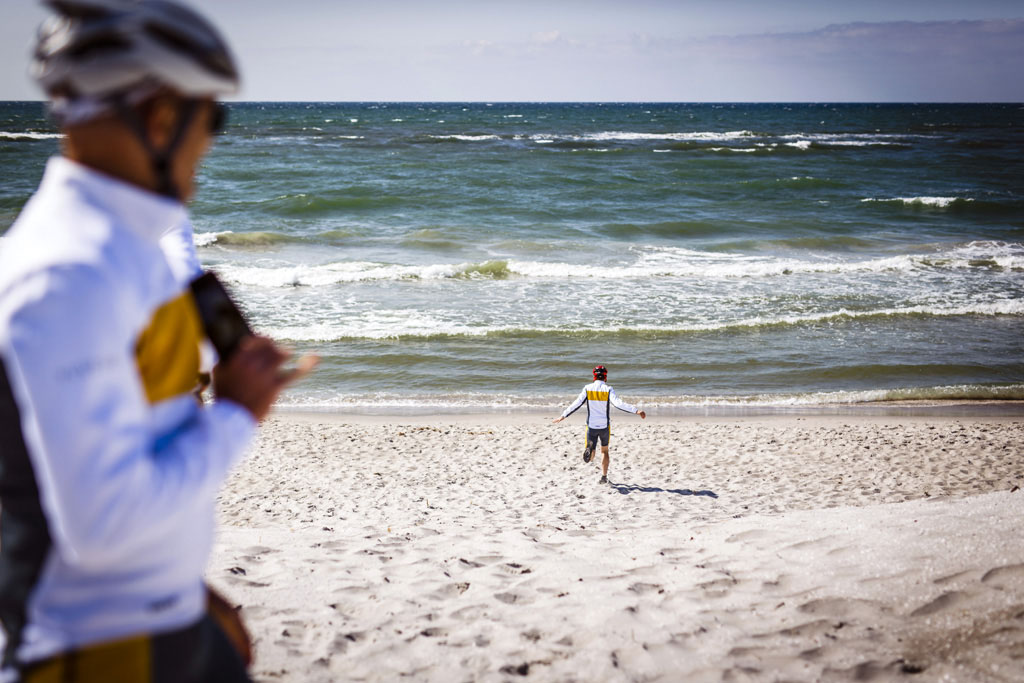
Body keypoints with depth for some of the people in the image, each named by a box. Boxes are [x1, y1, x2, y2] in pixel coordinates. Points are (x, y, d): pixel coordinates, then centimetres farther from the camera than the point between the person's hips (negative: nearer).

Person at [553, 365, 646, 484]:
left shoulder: (588, 388, -3)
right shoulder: (608, 389, -8)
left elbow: (576, 404, -4)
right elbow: (618, 403, -21)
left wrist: (563, 416, 4)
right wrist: (636, 410, -24)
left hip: (591, 425, 0)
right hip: (605, 426, 0)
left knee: (590, 456, 2)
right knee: (604, 451, 20)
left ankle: (589, 449, -34)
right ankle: (604, 477, 16)